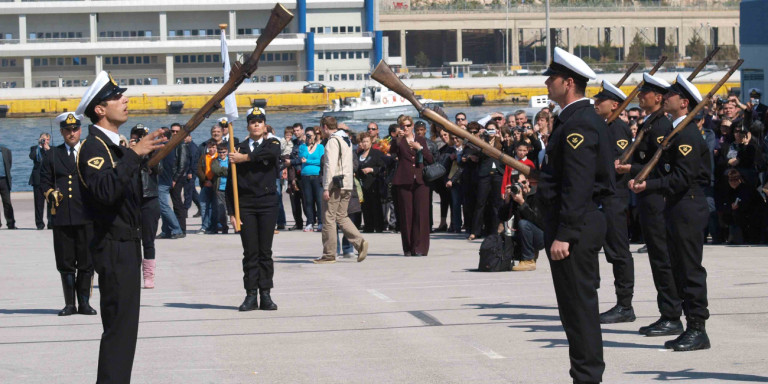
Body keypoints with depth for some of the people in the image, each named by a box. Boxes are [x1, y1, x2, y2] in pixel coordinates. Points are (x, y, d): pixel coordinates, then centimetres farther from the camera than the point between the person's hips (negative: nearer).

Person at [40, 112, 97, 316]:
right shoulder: (52, 155, 14)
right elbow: (44, 181, 12)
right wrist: (51, 194, -6)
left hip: (87, 217, -1)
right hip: (62, 217, 1)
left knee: (87, 262, 0)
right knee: (65, 264, 2)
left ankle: (84, 303, 8)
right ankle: (69, 304, 9)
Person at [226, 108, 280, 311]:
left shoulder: (272, 144, 6)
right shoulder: (239, 149, 6)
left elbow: (272, 153, -22)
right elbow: (230, 183, 4)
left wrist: (246, 157, -17)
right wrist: (231, 211, -4)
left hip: (267, 203, 0)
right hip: (246, 204, 0)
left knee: (265, 251, 2)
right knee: (250, 252, -1)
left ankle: (265, 295, 4)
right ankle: (251, 296, 1)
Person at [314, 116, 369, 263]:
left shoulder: (332, 141, -12)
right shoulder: (346, 139, 17)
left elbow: (330, 165, -19)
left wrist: (326, 188, -18)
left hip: (335, 185, -9)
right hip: (347, 185, 9)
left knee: (328, 218, -2)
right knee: (341, 216, 14)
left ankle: (329, 255, 0)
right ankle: (359, 242, -3)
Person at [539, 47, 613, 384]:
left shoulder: (578, 123, -17)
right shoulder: (583, 118, 15)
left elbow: (578, 186, -23)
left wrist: (563, 235, -24)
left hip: (574, 224, -11)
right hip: (587, 221, 11)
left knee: (578, 305, -7)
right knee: (581, 303, 15)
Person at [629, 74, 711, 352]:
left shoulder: (688, 133, -15)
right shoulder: (677, 131, 15)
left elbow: (683, 177, -21)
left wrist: (649, 185, -23)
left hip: (688, 208, -10)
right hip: (676, 207, 10)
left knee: (690, 269, -6)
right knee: (680, 269, 12)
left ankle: (698, 330, -2)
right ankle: (691, 328, 17)